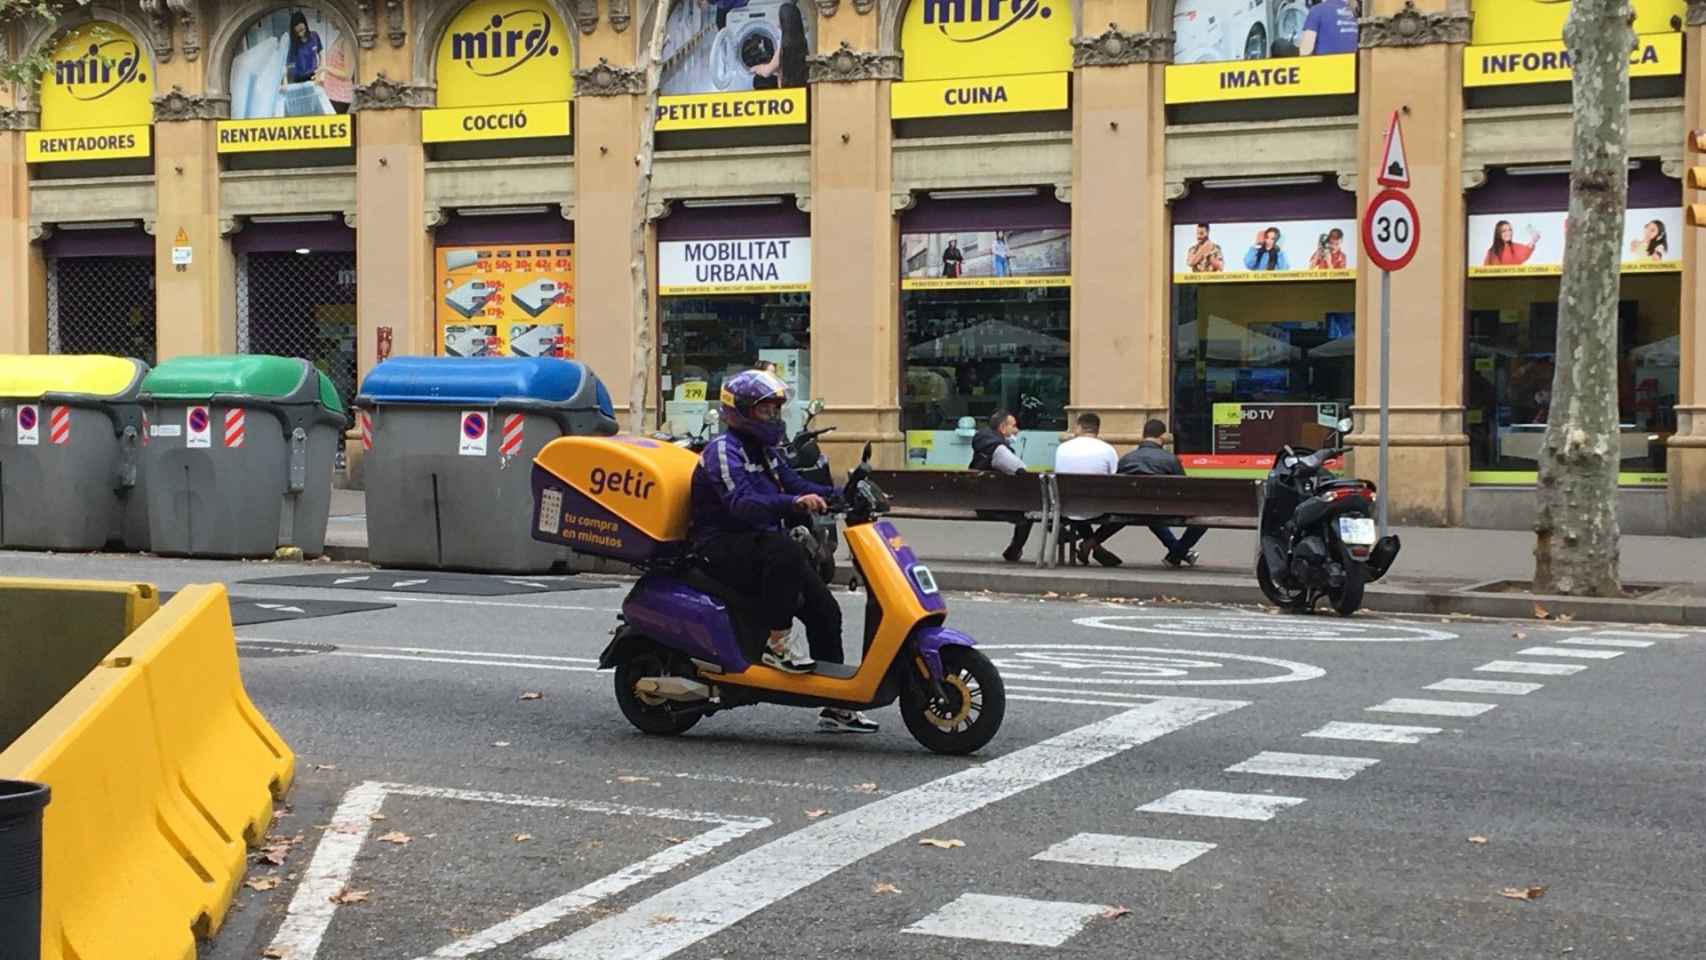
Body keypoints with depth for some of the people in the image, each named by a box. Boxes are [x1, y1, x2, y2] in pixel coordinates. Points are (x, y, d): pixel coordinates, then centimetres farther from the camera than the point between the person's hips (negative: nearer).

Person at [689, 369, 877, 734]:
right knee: (785, 552, -38)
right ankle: (776, 645, -27)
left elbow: (795, 484, 14)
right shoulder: (724, 450, -12)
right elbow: (741, 503, -27)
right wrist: (794, 503, -42)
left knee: (824, 608, 0)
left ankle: (835, 706, 5)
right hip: (722, 548, -9)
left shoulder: (764, 452, 18)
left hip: (760, 544, 9)